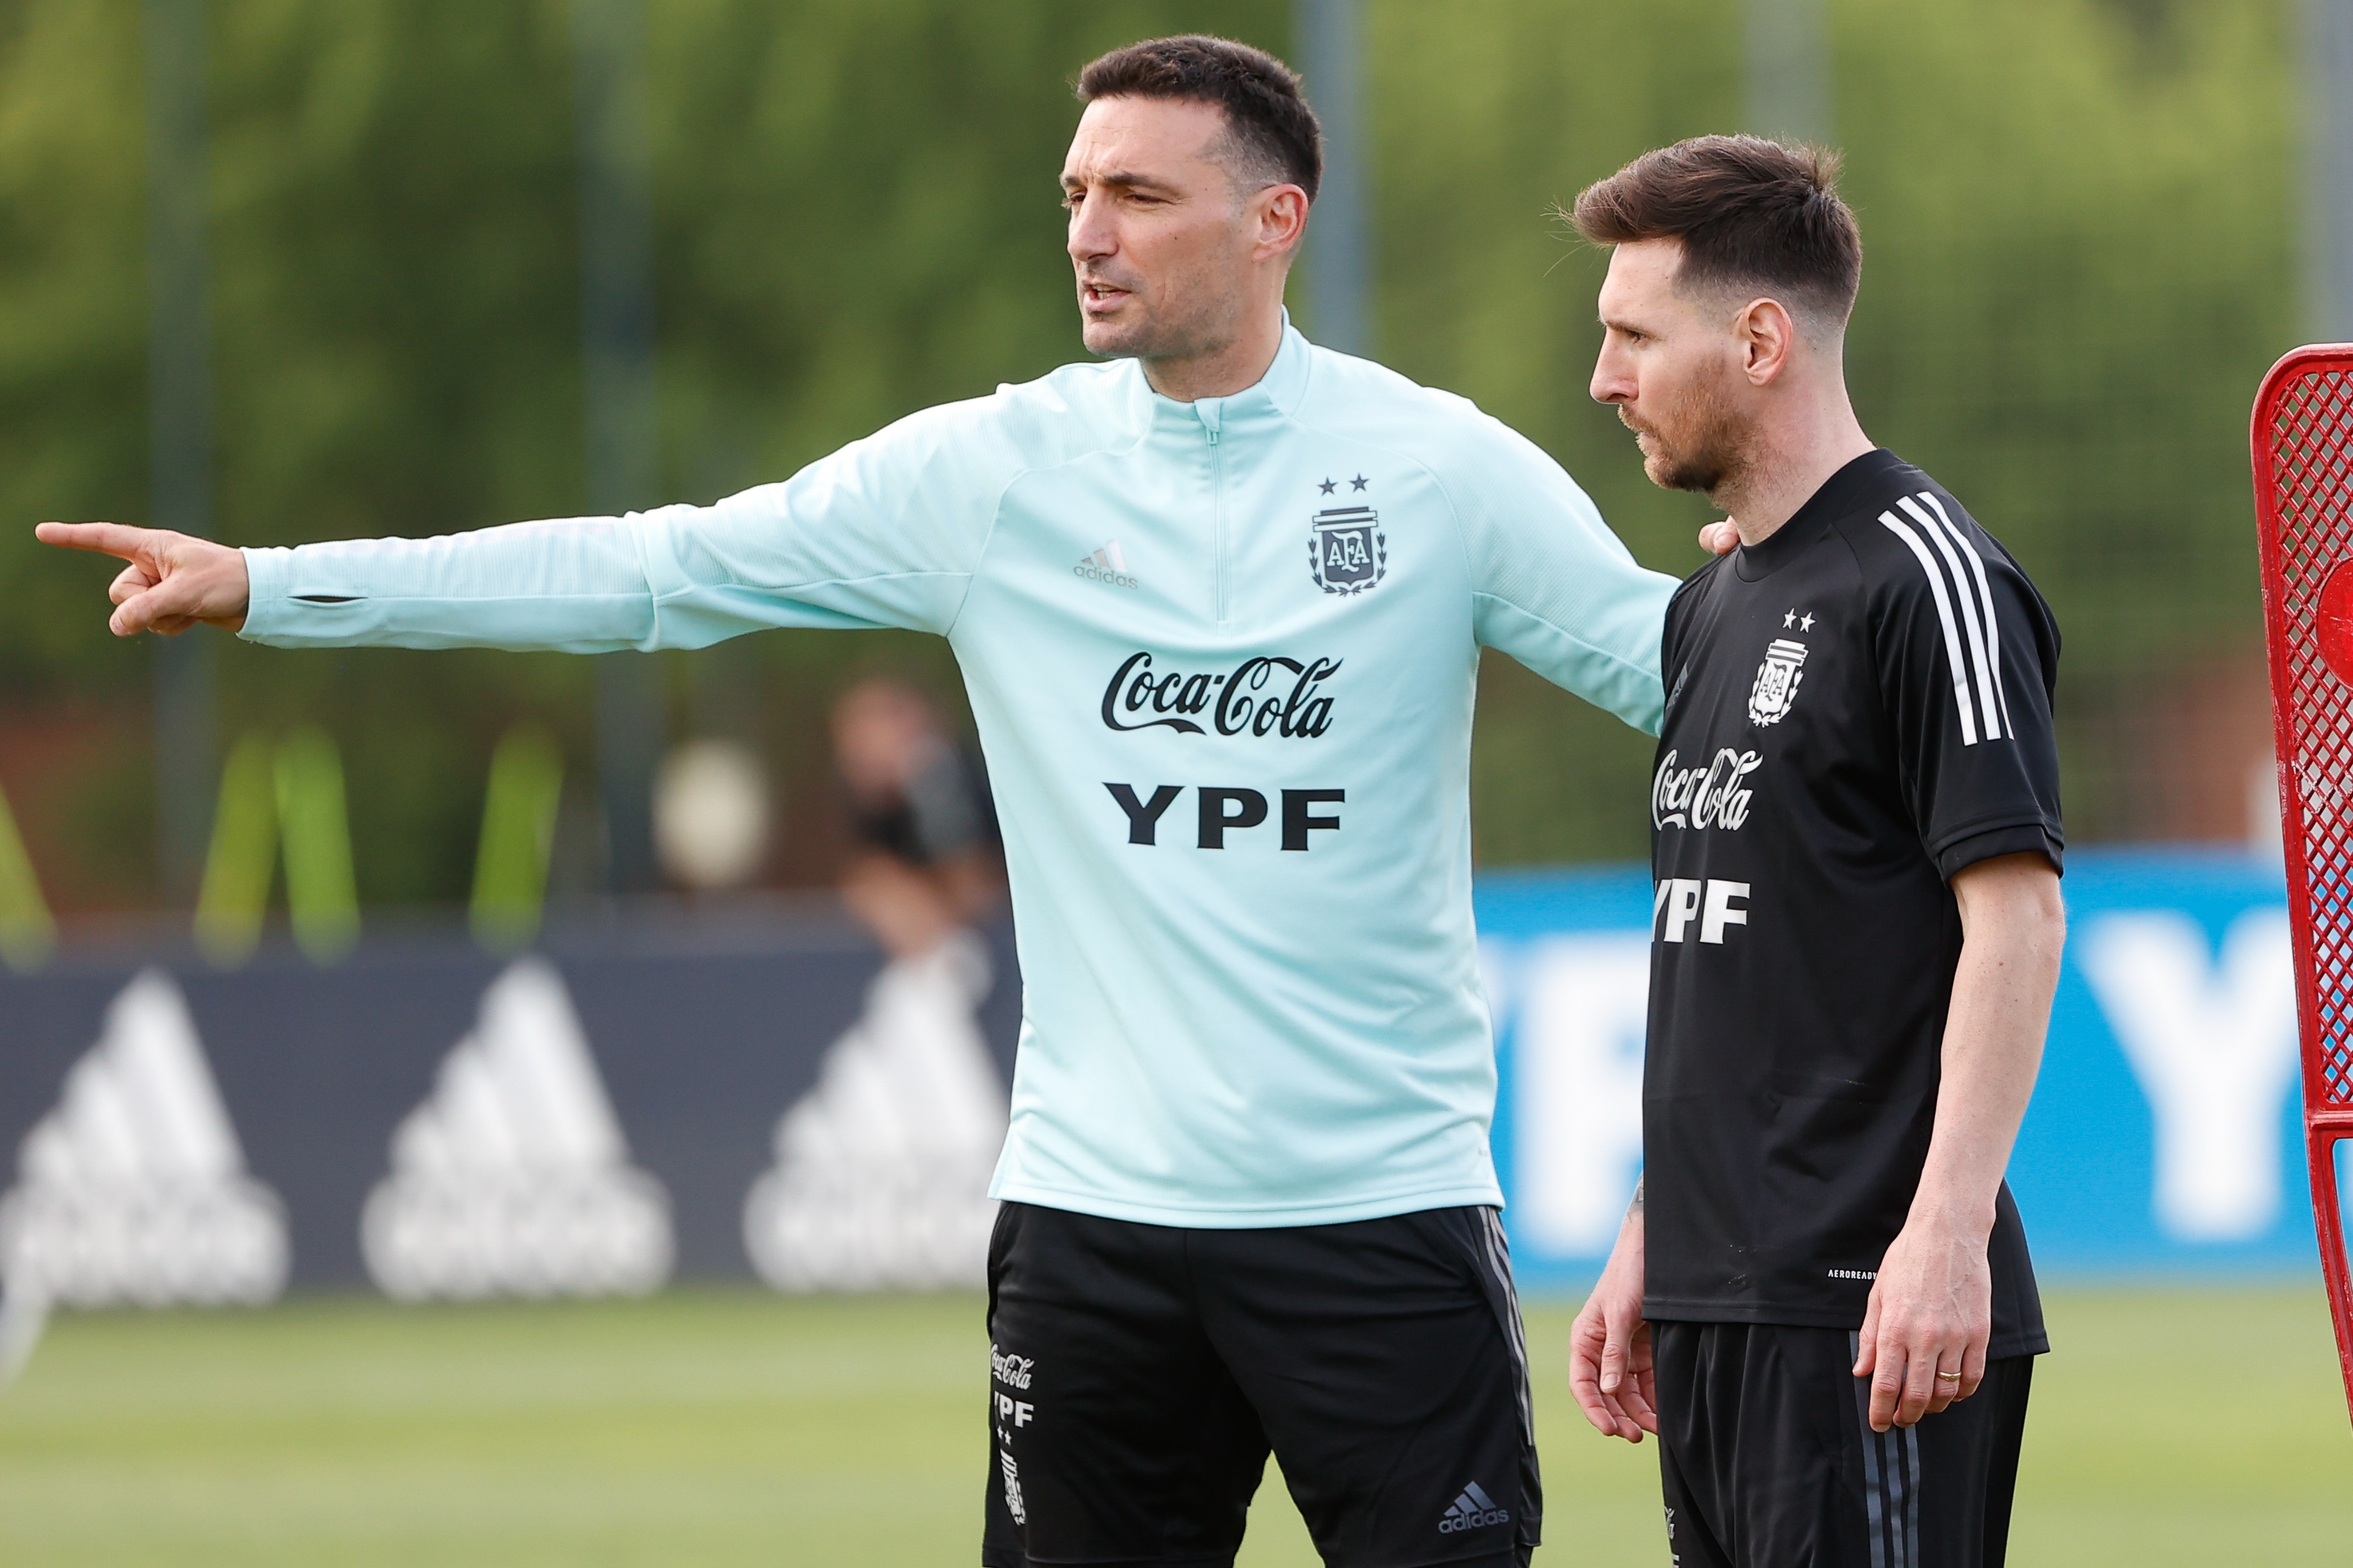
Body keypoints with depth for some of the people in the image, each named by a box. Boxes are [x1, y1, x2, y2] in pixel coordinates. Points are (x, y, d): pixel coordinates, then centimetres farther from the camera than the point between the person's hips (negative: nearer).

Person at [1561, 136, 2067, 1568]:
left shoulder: (1925, 577, -9)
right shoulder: (1715, 607, 18)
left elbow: (2016, 914, -16)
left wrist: (1946, 1237, -23)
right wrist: (1648, 1246, 21)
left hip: (1874, 1307, -9)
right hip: (1718, 1306, 9)